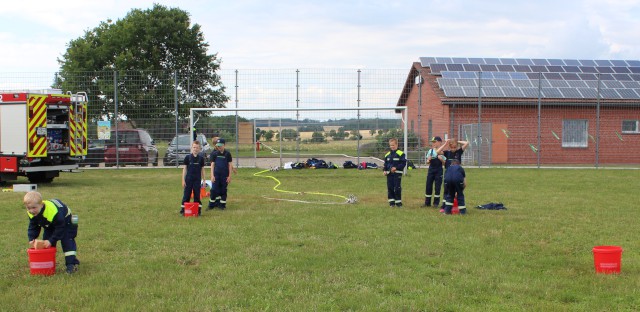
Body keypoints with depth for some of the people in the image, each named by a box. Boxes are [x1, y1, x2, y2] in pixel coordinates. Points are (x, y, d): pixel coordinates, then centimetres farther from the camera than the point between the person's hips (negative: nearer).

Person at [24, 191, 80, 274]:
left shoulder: (53, 211, -45)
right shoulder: (32, 214, -23)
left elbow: (60, 228, -37)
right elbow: (33, 227, -9)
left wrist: (51, 241, -38)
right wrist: (31, 239, -26)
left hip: (65, 222, -7)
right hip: (50, 226, 7)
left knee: (67, 241, -17)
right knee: (46, 242, 0)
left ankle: (72, 263, -17)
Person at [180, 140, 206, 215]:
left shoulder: (201, 158, 2)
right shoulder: (187, 157, -2)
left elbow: (202, 169, 8)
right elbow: (184, 168, 1)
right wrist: (183, 180, -3)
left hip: (197, 180, 1)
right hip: (188, 179, -1)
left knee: (197, 195, 5)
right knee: (186, 195, 2)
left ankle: (198, 210, 11)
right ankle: (182, 209, 8)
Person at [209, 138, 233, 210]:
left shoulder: (227, 153, -2)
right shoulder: (215, 153, 1)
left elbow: (230, 165, 2)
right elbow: (212, 164, 1)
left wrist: (229, 176, -2)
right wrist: (212, 175, -7)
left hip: (225, 175, 0)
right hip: (216, 174, 0)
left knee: (223, 190, 6)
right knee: (214, 190, -2)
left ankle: (222, 204, 16)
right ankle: (211, 205, 5)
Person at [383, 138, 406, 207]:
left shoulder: (401, 154, -6)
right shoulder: (387, 154, 12)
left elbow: (403, 163, -8)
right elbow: (385, 164, 19)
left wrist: (396, 168, -18)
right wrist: (385, 170, 3)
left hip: (397, 173, -5)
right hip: (389, 174, 5)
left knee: (397, 188, -5)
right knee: (390, 188, 6)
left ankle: (398, 202, 4)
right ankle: (391, 201, 14)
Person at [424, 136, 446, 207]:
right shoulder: (430, 151, 6)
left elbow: (444, 163, -2)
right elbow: (427, 162, 8)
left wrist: (441, 159, -20)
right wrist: (429, 160, -14)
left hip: (439, 170, -3)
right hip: (431, 170, 3)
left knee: (437, 187, 0)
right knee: (428, 186, 4)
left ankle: (436, 203, 9)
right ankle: (427, 203, 11)